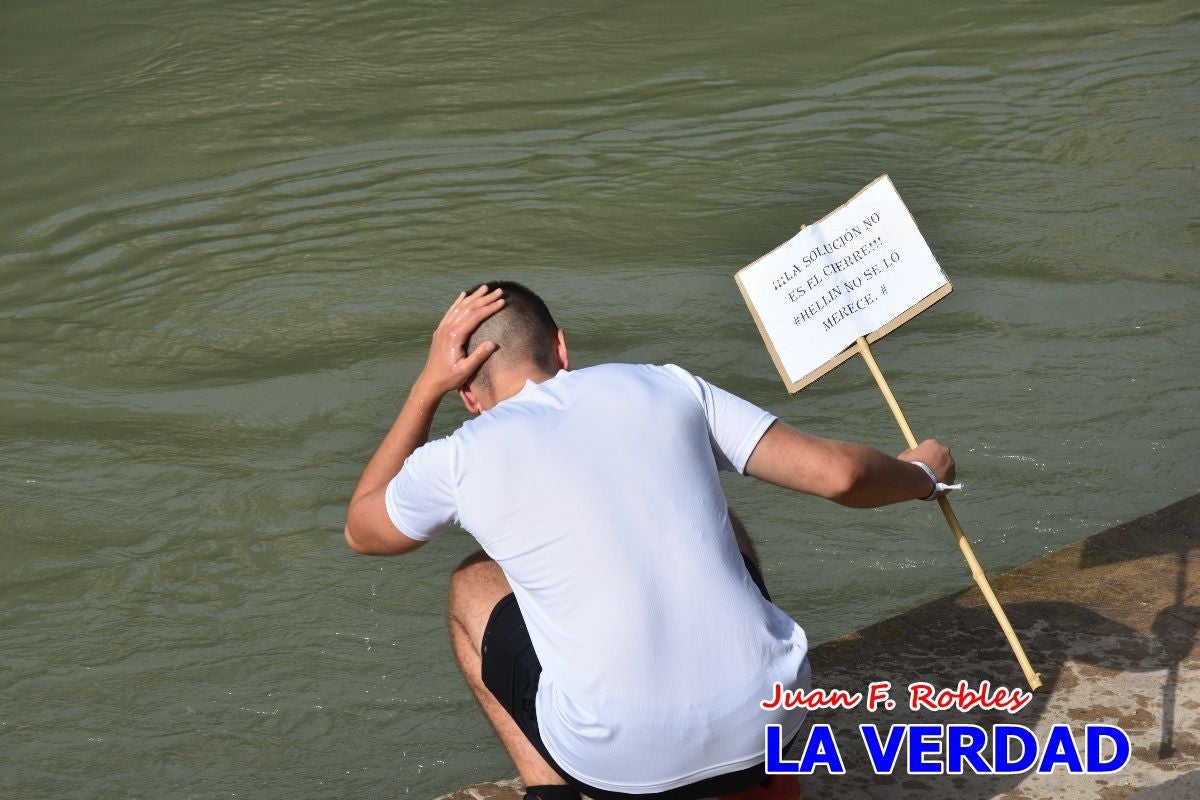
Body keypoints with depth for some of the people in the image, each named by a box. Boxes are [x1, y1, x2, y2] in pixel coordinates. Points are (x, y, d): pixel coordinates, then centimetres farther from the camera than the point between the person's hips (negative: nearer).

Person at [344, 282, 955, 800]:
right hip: (769, 719, 3)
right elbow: (838, 474, 4)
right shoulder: (665, 385, 6)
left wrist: (426, 385, 20)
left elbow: (361, 530, 23)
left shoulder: (458, 461, 1)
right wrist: (921, 474, 25)